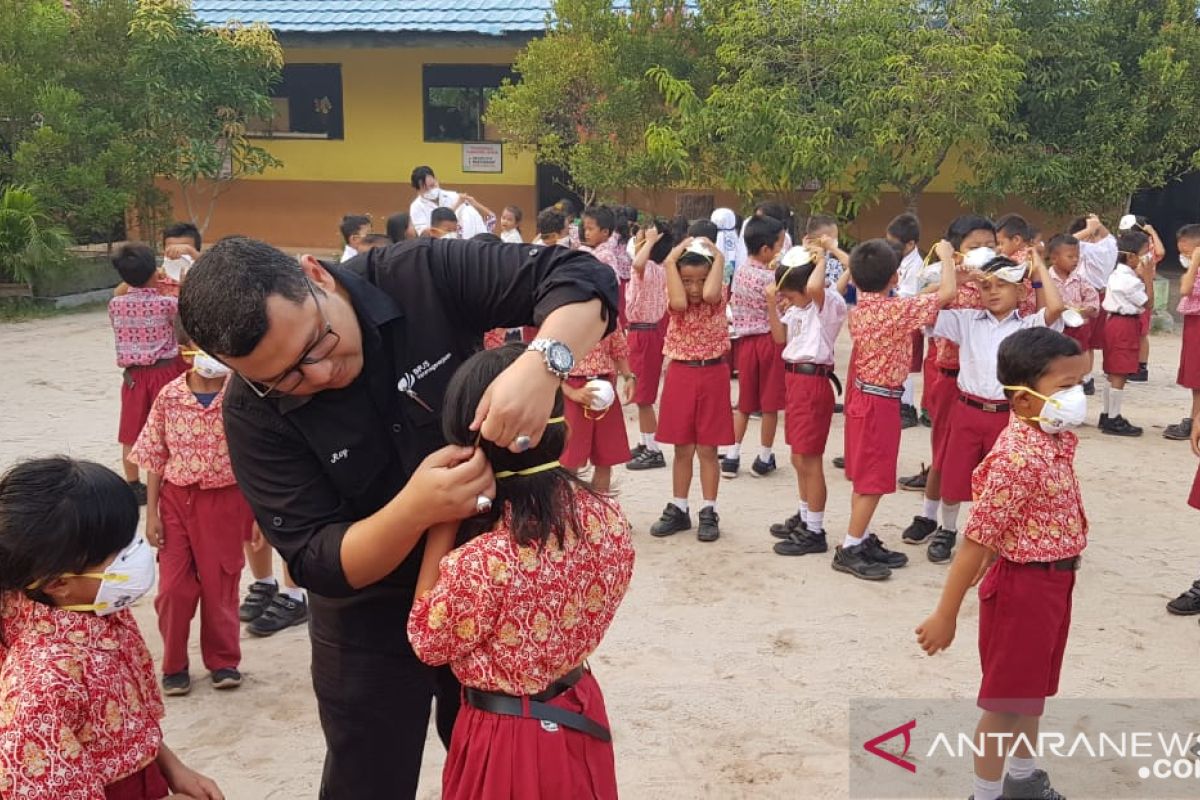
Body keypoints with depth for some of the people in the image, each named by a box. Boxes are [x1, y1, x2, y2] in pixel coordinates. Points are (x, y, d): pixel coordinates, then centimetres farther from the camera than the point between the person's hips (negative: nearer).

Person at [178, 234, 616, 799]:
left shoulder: (423, 278, -22)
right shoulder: (255, 412, -20)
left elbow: (583, 280, -24)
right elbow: (318, 564, -22)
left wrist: (542, 363, -45)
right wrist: (416, 509, -40)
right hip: (371, 623, -1)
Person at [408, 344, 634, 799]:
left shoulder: (482, 561, -34)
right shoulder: (607, 518, -15)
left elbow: (428, 642, -13)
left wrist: (442, 524, -18)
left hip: (508, 735, -5)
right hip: (580, 713, 5)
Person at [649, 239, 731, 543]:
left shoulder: (719, 298, -4)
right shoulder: (675, 300, -2)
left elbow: (708, 294, -28)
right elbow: (680, 302, -26)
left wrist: (718, 258, -17)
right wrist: (671, 261, -19)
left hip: (712, 375, -1)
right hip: (681, 374, 1)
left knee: (707, 449, 4)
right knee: (682, 449, 10)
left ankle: (709, 512, 13)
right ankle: (678, 509, 20)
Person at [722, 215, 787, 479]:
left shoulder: (740, 272, 5)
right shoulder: (771, 278, -16)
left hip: (745, 341, 6)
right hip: (770, 341, -6)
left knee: (744, 402, 14)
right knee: (770, 403, 6)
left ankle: (732, 457, 15)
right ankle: (764, 459, 14)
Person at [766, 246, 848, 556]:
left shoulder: (829, 303, -15)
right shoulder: (798, 308, 11)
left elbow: (814, 288, -37)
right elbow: (781, 337, 14)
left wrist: (820, 262, -18)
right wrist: (772, 303, 4)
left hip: (813, 382, -9)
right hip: (795, 379, 9)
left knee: (809, 459, -4)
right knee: (799, 458, 18)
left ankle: (815, 532, 6)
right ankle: (805, 518, 33)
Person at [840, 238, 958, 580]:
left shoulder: (860, 310, 3)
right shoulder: (896, 310, -20)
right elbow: (947, 293, -18)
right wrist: (946, 256, -3)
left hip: (863, 396, 9)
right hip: (881, 402, -9)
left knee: (864, 477, 15)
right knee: (873, 479, -1)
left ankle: (862, 540, 25)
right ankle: (849, 549, 4)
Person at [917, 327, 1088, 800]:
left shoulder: (1058, 438, 0)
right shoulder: (1018, 456, -28)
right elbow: (977, 539, -25)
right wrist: (946, 615, -21)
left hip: (1054, 581, 9)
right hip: (1022, 585, -9)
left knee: (1033, 687, 25)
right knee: (1005, 700, 8)